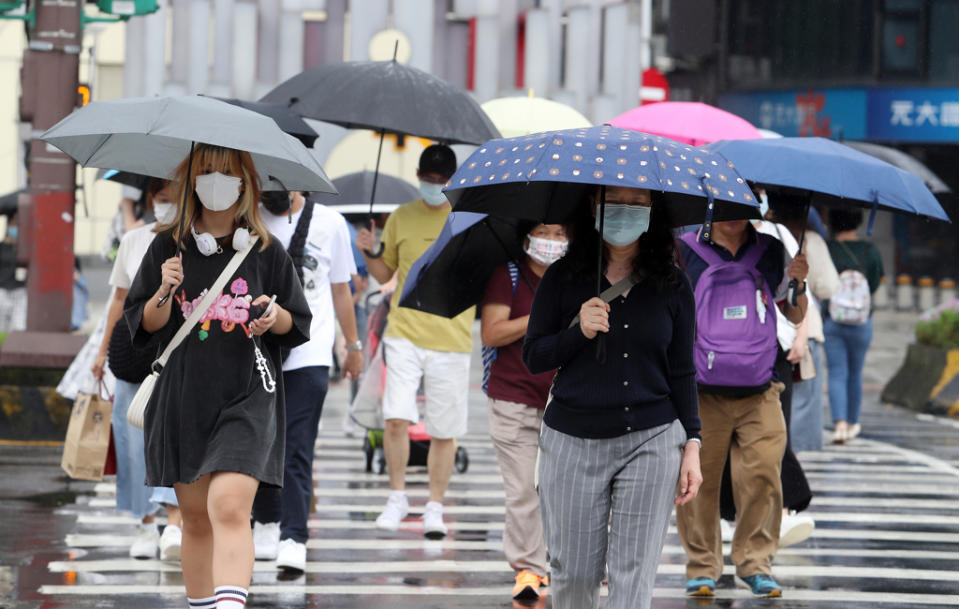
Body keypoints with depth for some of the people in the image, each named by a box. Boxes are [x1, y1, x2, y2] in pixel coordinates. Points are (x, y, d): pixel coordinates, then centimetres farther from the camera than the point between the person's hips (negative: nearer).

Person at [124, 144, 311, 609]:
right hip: (183, 397, 3)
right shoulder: (168, 247, 6)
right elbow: (143, 326, 6)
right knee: (195, 517, 10)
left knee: (229, 506, -20)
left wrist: (275, 317, -10)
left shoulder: (266, 251, 5)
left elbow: (297, 325, 12)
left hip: (247, 399, -3)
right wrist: (165, 293, -13)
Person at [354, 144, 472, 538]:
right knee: (396, 417, -12)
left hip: (452, 339, -1)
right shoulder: (401, 219, 10)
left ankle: (434, 508, 14)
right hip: (404, 332, 1)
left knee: (444, 431, 2)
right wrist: (369, 253, -1)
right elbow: (384, 273, 19)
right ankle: (397, 498, 4)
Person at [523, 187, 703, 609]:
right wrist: (578, 332, -13)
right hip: (572, 443, 0)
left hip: (652, 440, 0)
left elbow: (682, 372, 8)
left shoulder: (672, 286, 5)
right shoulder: (563, 279, 3)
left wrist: (692, 445, 2)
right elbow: (533, 358, 4)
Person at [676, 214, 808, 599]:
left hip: (759, 393, 2)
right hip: (701, 394, -2)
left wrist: (798, 285, -2)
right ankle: (702, 566, 10)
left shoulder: (771, 253, 11)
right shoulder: (683, 253, 3)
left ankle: (755, 563, 7)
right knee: (698, 480, -3)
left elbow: (796, 316, 17)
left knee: (762, 477, -6)